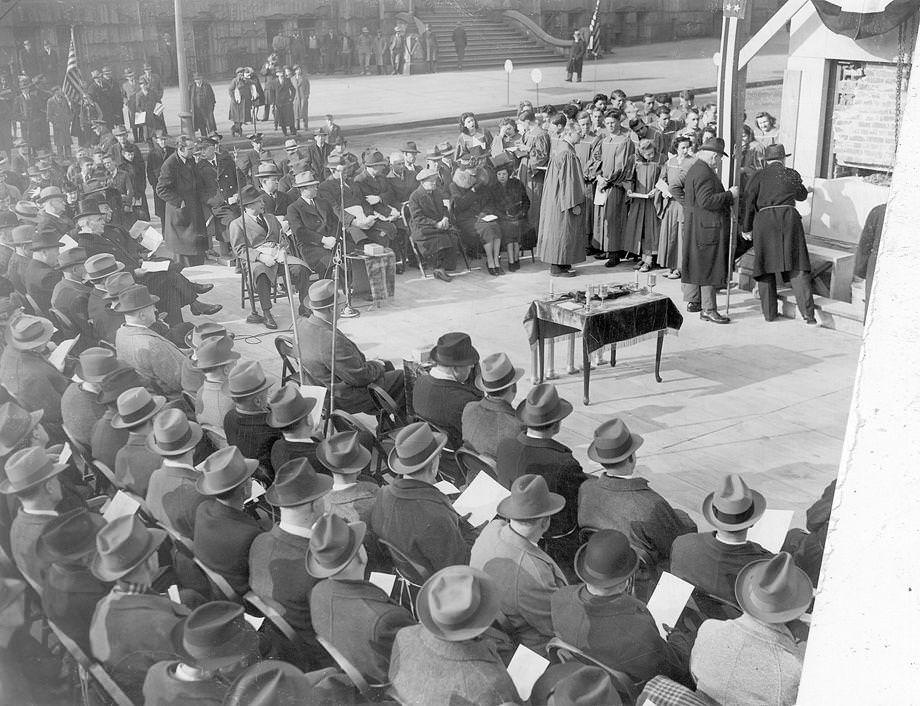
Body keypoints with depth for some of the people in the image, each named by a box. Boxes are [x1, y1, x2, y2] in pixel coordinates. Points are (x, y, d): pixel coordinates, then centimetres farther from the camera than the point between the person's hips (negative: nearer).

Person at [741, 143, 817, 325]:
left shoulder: (758, 176, 7)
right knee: (797, 268, -1)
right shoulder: (792, 175, 12)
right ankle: (808, 313, -9)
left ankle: (768, 312, 13)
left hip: (764, 220, 0)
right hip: (789, 218, 1)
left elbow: (748, 203, 2)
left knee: (766, 266, 10)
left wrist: (746, 228, 9)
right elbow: (802, 195, 29)